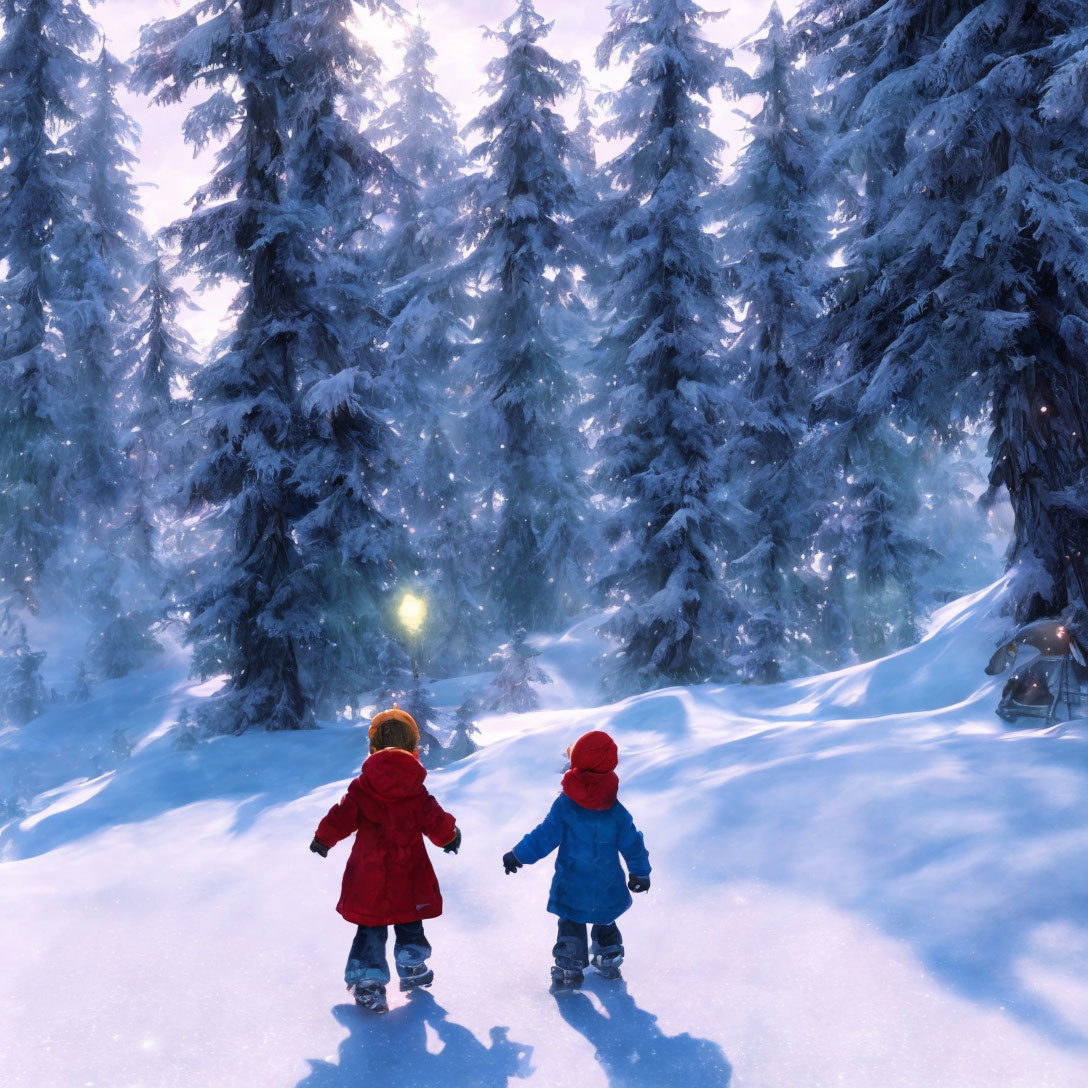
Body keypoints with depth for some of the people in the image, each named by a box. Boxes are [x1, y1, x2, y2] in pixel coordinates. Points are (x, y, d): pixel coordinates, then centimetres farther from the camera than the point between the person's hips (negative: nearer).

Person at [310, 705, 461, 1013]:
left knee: (371, 930, 11)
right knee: (410, 926, 22)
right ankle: (412, 969, 36)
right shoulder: (417, 791, -8)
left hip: (369, 882, 0)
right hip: (409, 882, 1)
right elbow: (435, 822, -3)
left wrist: (323, 838, 11)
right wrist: (450, 837, 18)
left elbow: (342, 817, -8)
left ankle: (367, 983, 8)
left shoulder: (362, 787, -9)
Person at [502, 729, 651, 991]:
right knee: (605, 923, 26)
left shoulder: (565, 805, -19)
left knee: (570, 926, 16)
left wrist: (518, 856, -1)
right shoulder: (617, 812, -11)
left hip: (571, 888, -2)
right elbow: (633, 845, -3)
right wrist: (640, 873, 13)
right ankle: (609, 961, 37)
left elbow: (544, 837, -14)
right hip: (607, 889, 2)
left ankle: (569, 970, 16)